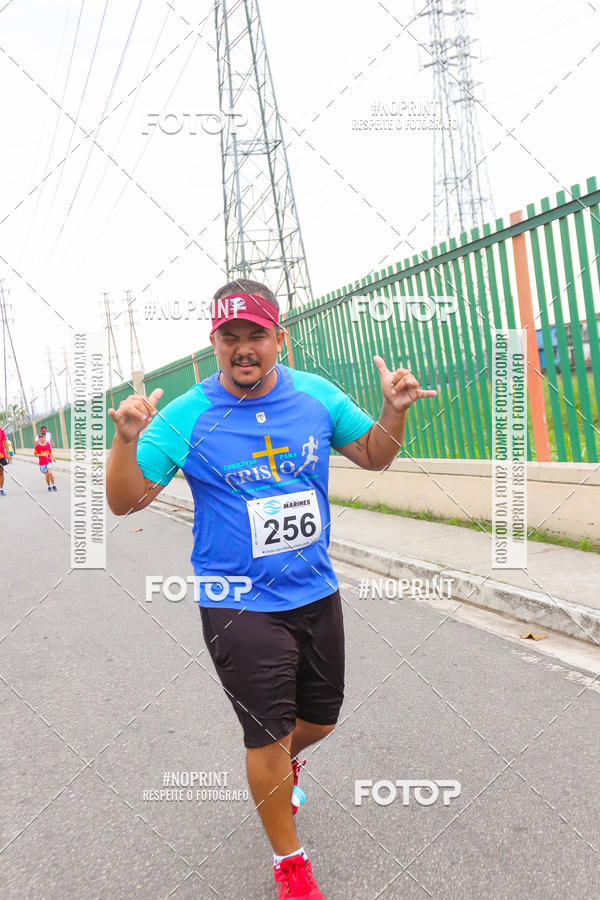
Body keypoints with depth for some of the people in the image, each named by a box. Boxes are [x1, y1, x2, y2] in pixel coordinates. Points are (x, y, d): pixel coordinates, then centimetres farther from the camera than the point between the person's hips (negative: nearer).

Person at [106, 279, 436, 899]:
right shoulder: (187, 416, -11)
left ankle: (283, 763, 57)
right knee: (268, 737, 3)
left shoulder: (316, 395, -1)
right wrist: (126, 439, -29)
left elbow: (373, 456, 10)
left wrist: (394, 410, -9)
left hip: (317, 594, 4)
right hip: (239, 607, -4)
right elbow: (124, 501, -11)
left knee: (320, 719, 19)